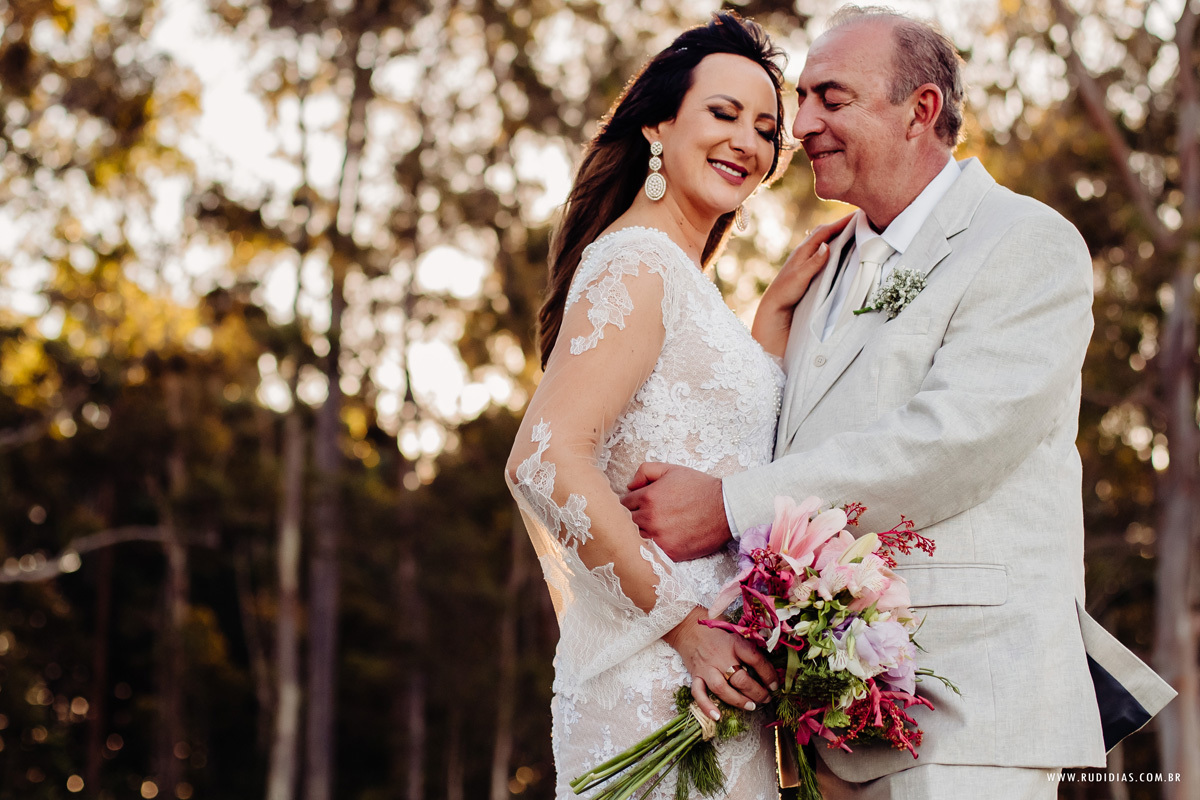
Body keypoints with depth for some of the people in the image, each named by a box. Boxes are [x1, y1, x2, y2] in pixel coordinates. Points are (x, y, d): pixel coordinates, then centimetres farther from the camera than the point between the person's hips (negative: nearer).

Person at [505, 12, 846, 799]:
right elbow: (545, 461, -22)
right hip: (661, 673, -9)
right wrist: (687, 625, -21)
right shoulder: (636, 263, -11)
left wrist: (778, 309, 13)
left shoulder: (681, 277, 18)